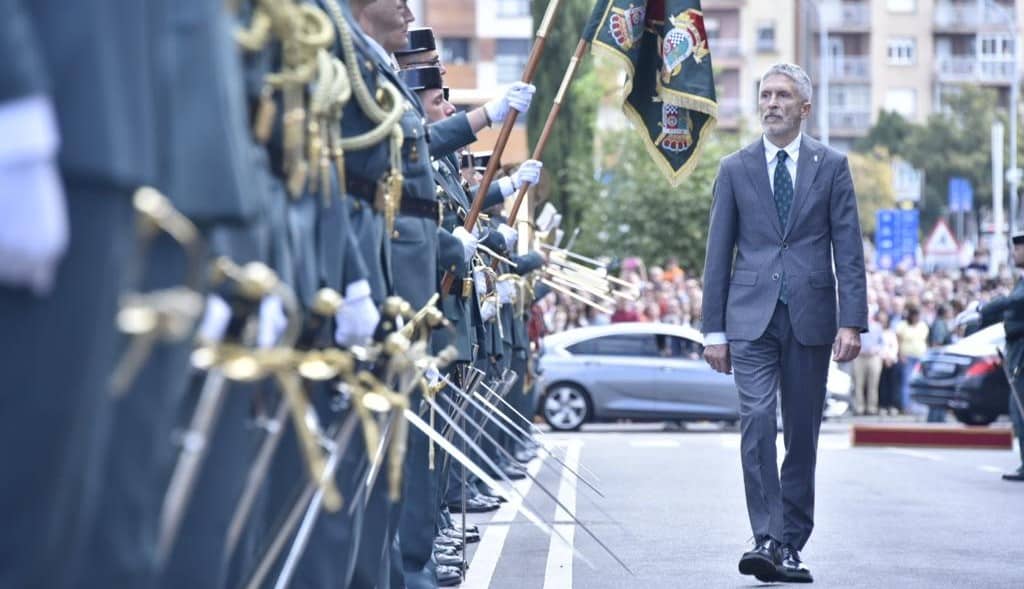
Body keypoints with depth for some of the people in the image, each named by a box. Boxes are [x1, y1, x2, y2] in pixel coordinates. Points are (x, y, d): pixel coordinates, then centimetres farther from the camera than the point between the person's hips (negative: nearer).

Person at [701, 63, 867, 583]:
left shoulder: (831, 166, 6)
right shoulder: (735, 169, 8)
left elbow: (848, 249, 3)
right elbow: (718, 253, 9)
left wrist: (852, 322, -7)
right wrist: (714, 329, 4)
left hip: (810, 317, 0)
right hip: (751, 317, 0)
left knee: (803, 434, 5)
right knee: (757, 421, -15)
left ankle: (790, 545, 13)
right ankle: (767, 539, -18)